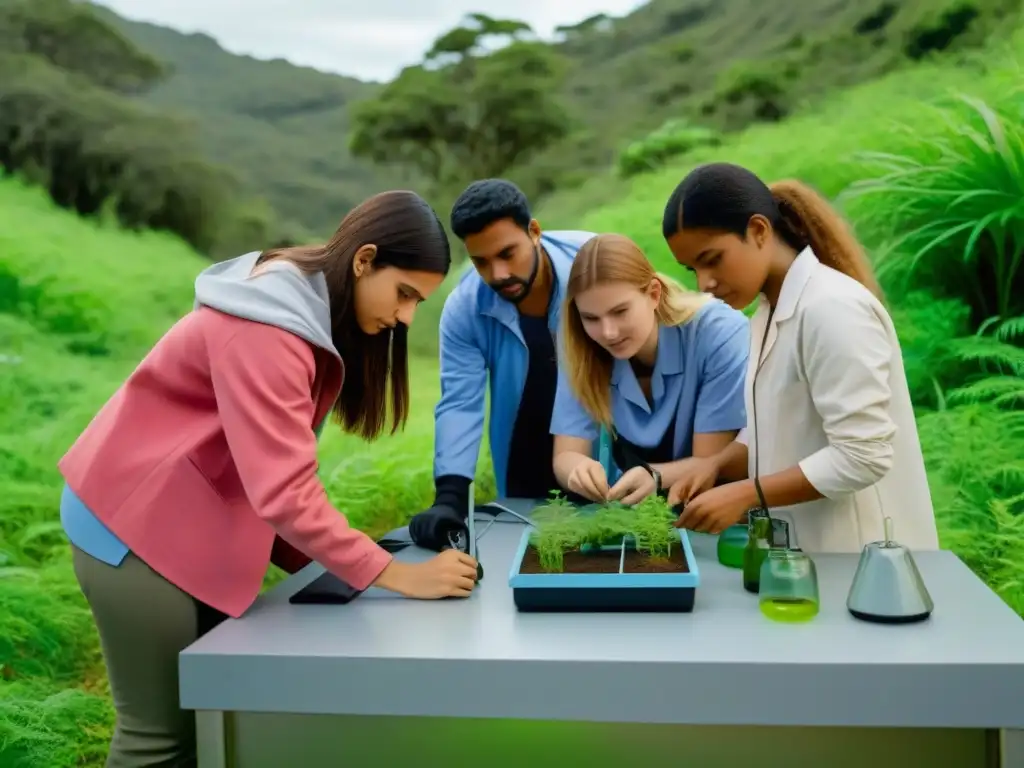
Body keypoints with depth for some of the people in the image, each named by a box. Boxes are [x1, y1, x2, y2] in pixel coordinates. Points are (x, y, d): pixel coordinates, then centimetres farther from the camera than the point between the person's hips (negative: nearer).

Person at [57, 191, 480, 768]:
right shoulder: (266, 329, -26)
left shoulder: (319, 310, 6)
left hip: (198, 522, 9)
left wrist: (312, 561, -1)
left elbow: (277, 465, 6)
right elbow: (284, 489, -31)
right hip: (137, 523, -9)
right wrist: (396, 575, -27)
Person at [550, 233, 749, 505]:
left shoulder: (720, 334, -18)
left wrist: (655, 477, -36)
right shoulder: (582, 350, -7)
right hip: (631, 513, 3)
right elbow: (565, 457, -12)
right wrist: (580, 470, -34)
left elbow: (713, 463, -18)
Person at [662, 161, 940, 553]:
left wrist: (745, 494, -22)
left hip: (856, 555, -8)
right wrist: (716, 465, -3)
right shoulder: (769, 313, 8)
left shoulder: (833, 308, -20)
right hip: (801, 549, 8)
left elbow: (862, 457, -23)